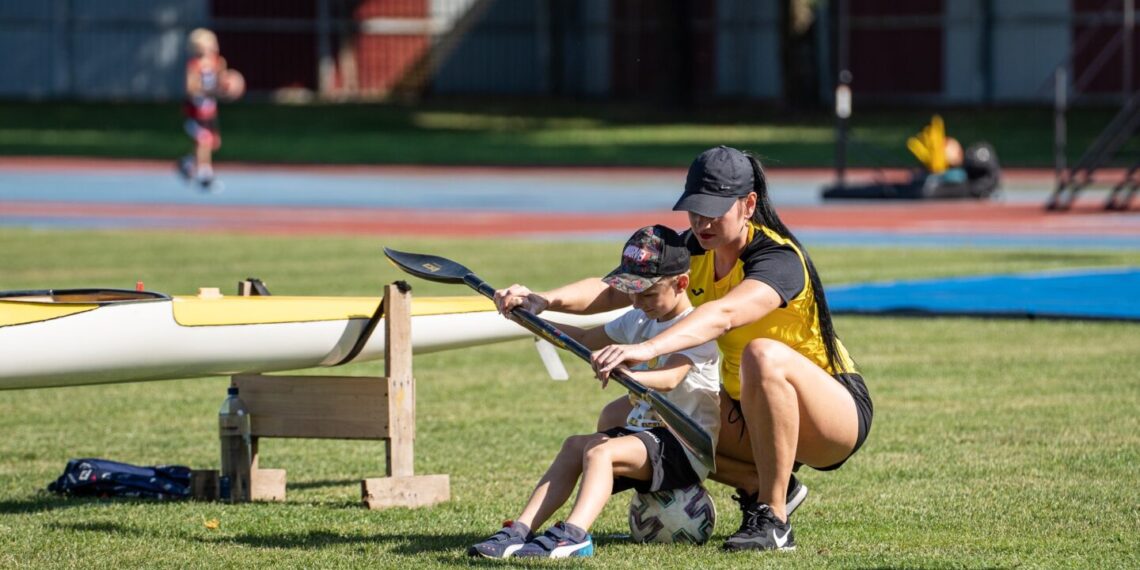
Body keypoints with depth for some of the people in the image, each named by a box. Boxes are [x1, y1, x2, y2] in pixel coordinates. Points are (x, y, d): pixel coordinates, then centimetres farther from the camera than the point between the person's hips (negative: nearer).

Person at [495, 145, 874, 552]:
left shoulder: (778, 258, -26)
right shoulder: (694, 250, -3)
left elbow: (723, 314, -46)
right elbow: (614, 290, -13)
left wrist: (648, 349, -62)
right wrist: (544, 300, -32)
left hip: (838, 408, -8)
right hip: (749, 411, 8)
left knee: (765, 354, -41)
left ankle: (773, 520, -29)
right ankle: (759, 487, 6)